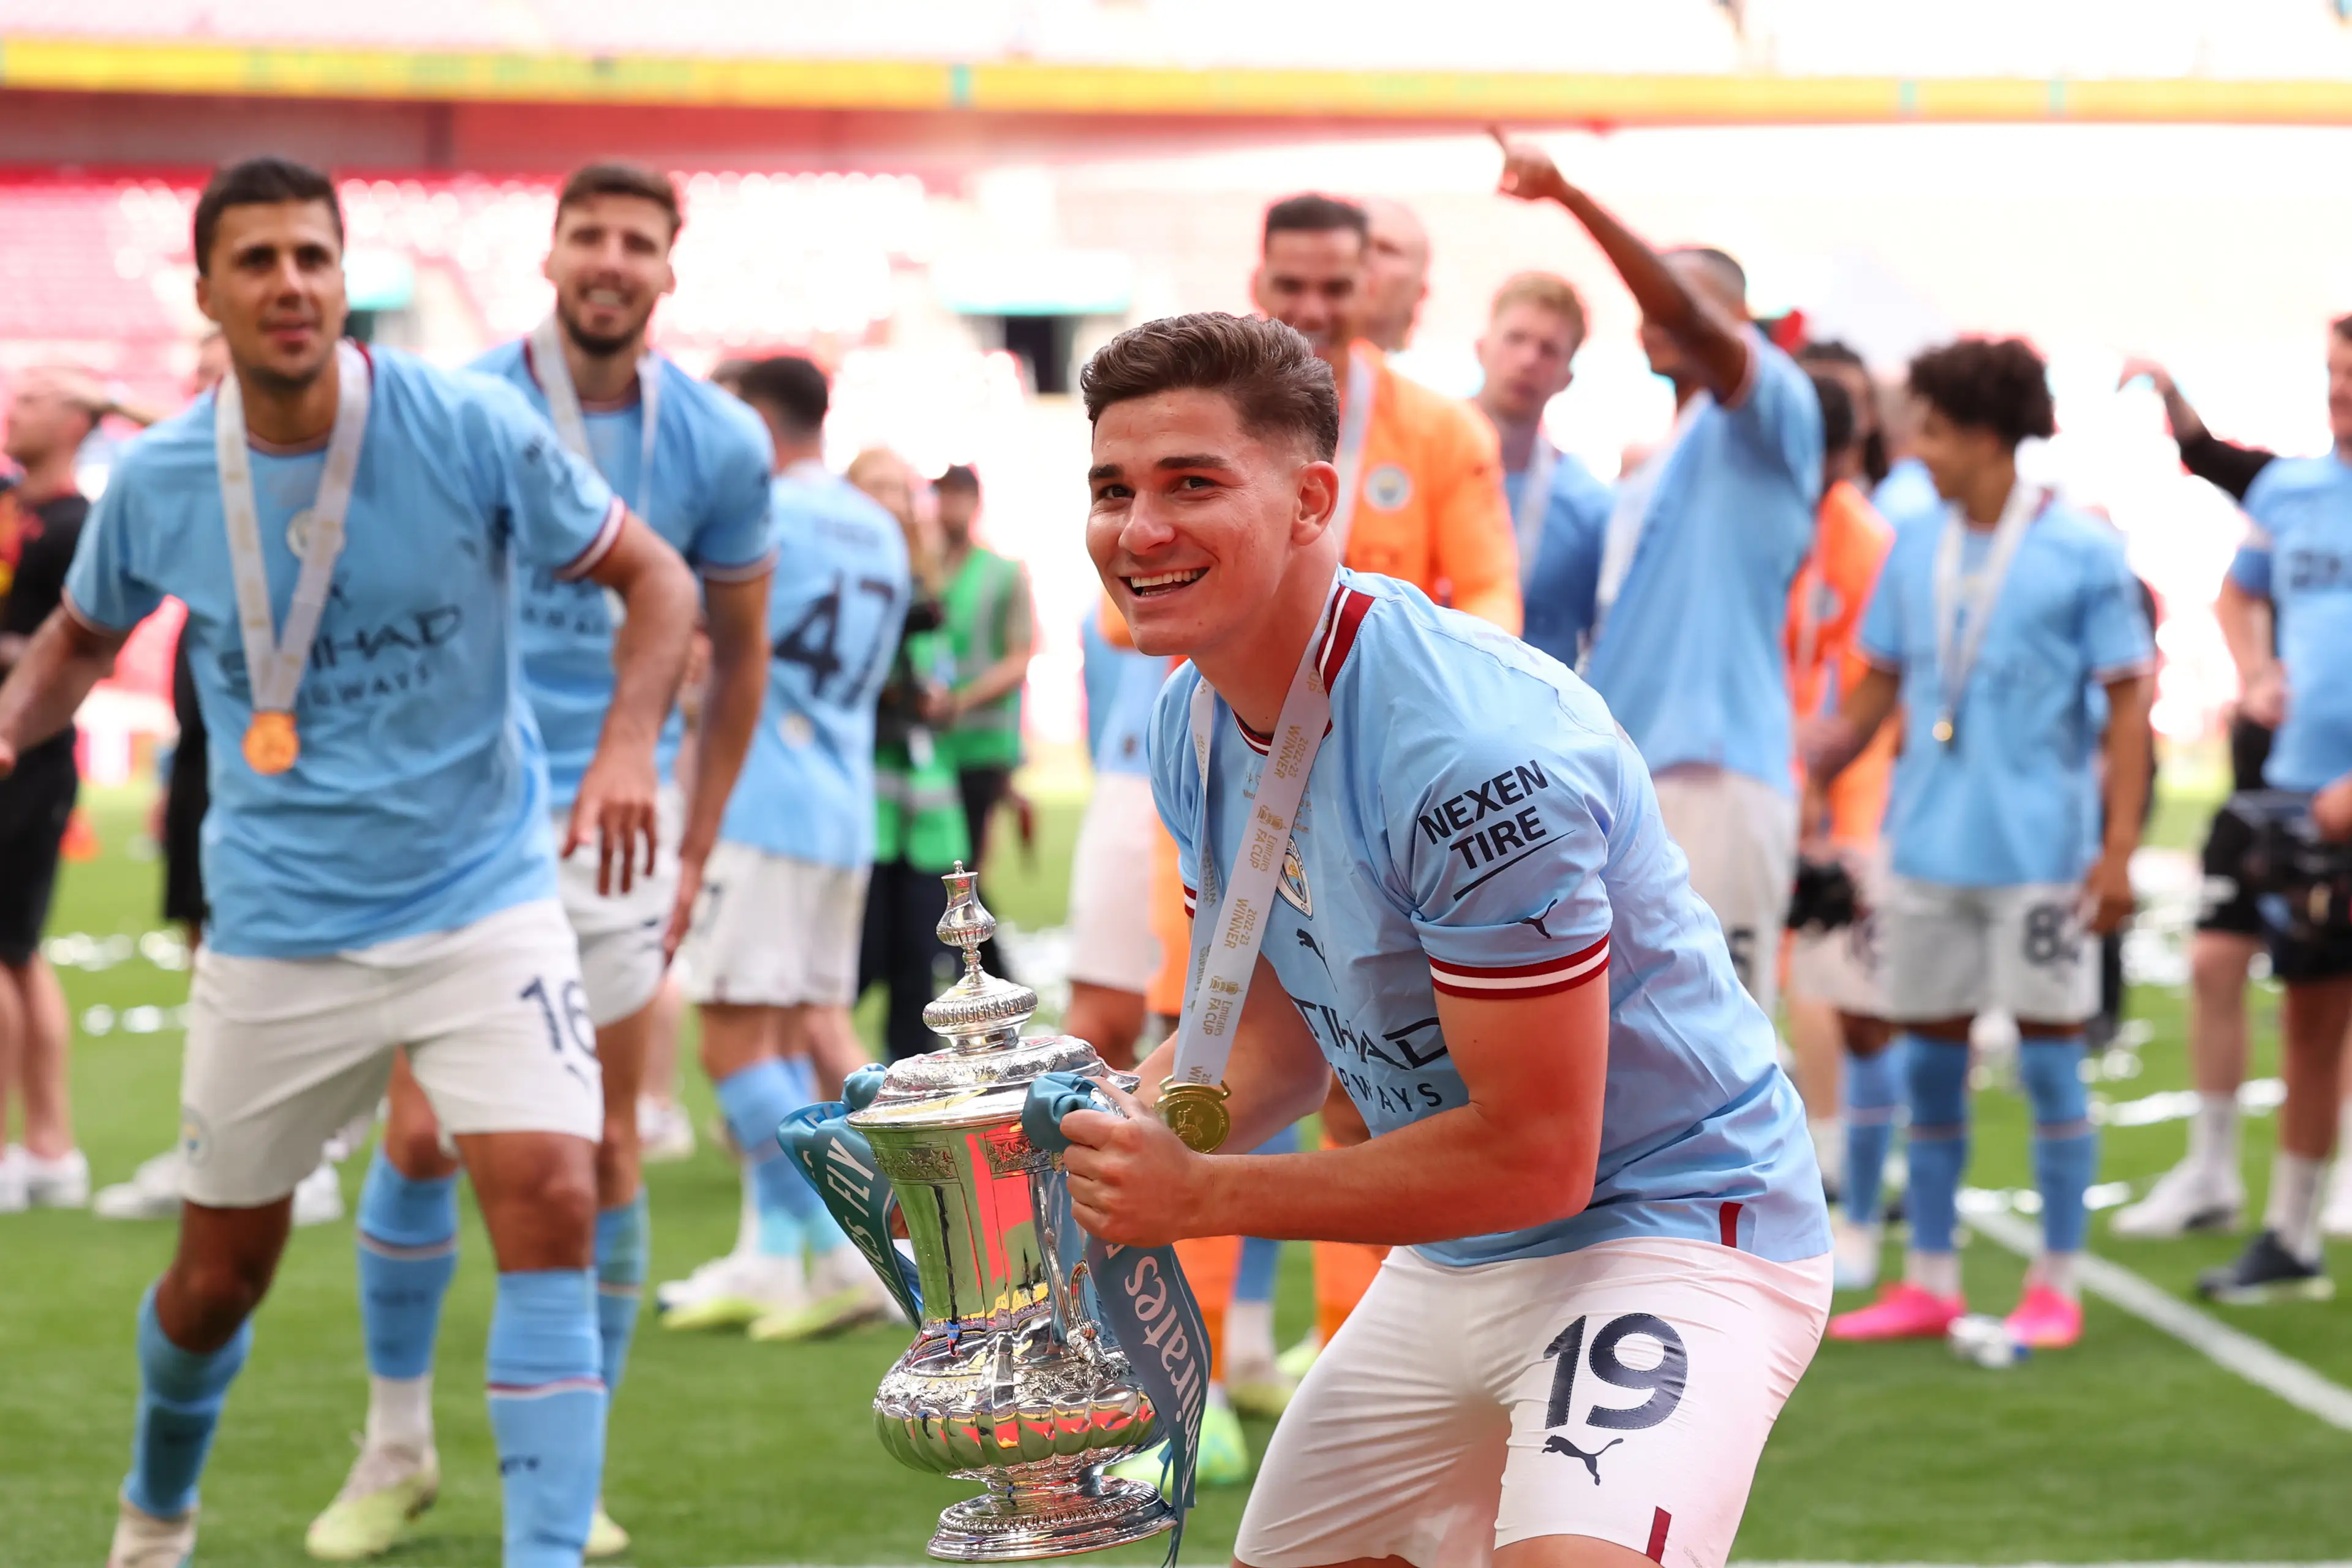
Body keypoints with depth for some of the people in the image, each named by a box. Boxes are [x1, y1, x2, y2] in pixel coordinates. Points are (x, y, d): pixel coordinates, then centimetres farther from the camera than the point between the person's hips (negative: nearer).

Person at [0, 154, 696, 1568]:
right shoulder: (156, 483, -5)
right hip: (276, 926, 2)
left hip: (484, 901, -2)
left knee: (551, 1202, -22)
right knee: (223, 1272, 12)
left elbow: (653, 574, -4)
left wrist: (628, 738, -21)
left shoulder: (468, 430, -13)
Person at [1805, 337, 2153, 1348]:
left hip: (2040, 854, -5)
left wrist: (2119, 849, -11)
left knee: (2049, 1064, 1)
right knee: (1929, 1064, 8)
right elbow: (1878, 688, 16)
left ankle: (2057, 1286, 10)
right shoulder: (1916, 555, 8)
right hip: (1928, 844, 5)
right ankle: (1930, 1283, 17)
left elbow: (2128, 701, -5)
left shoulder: (2082, 554, -6)